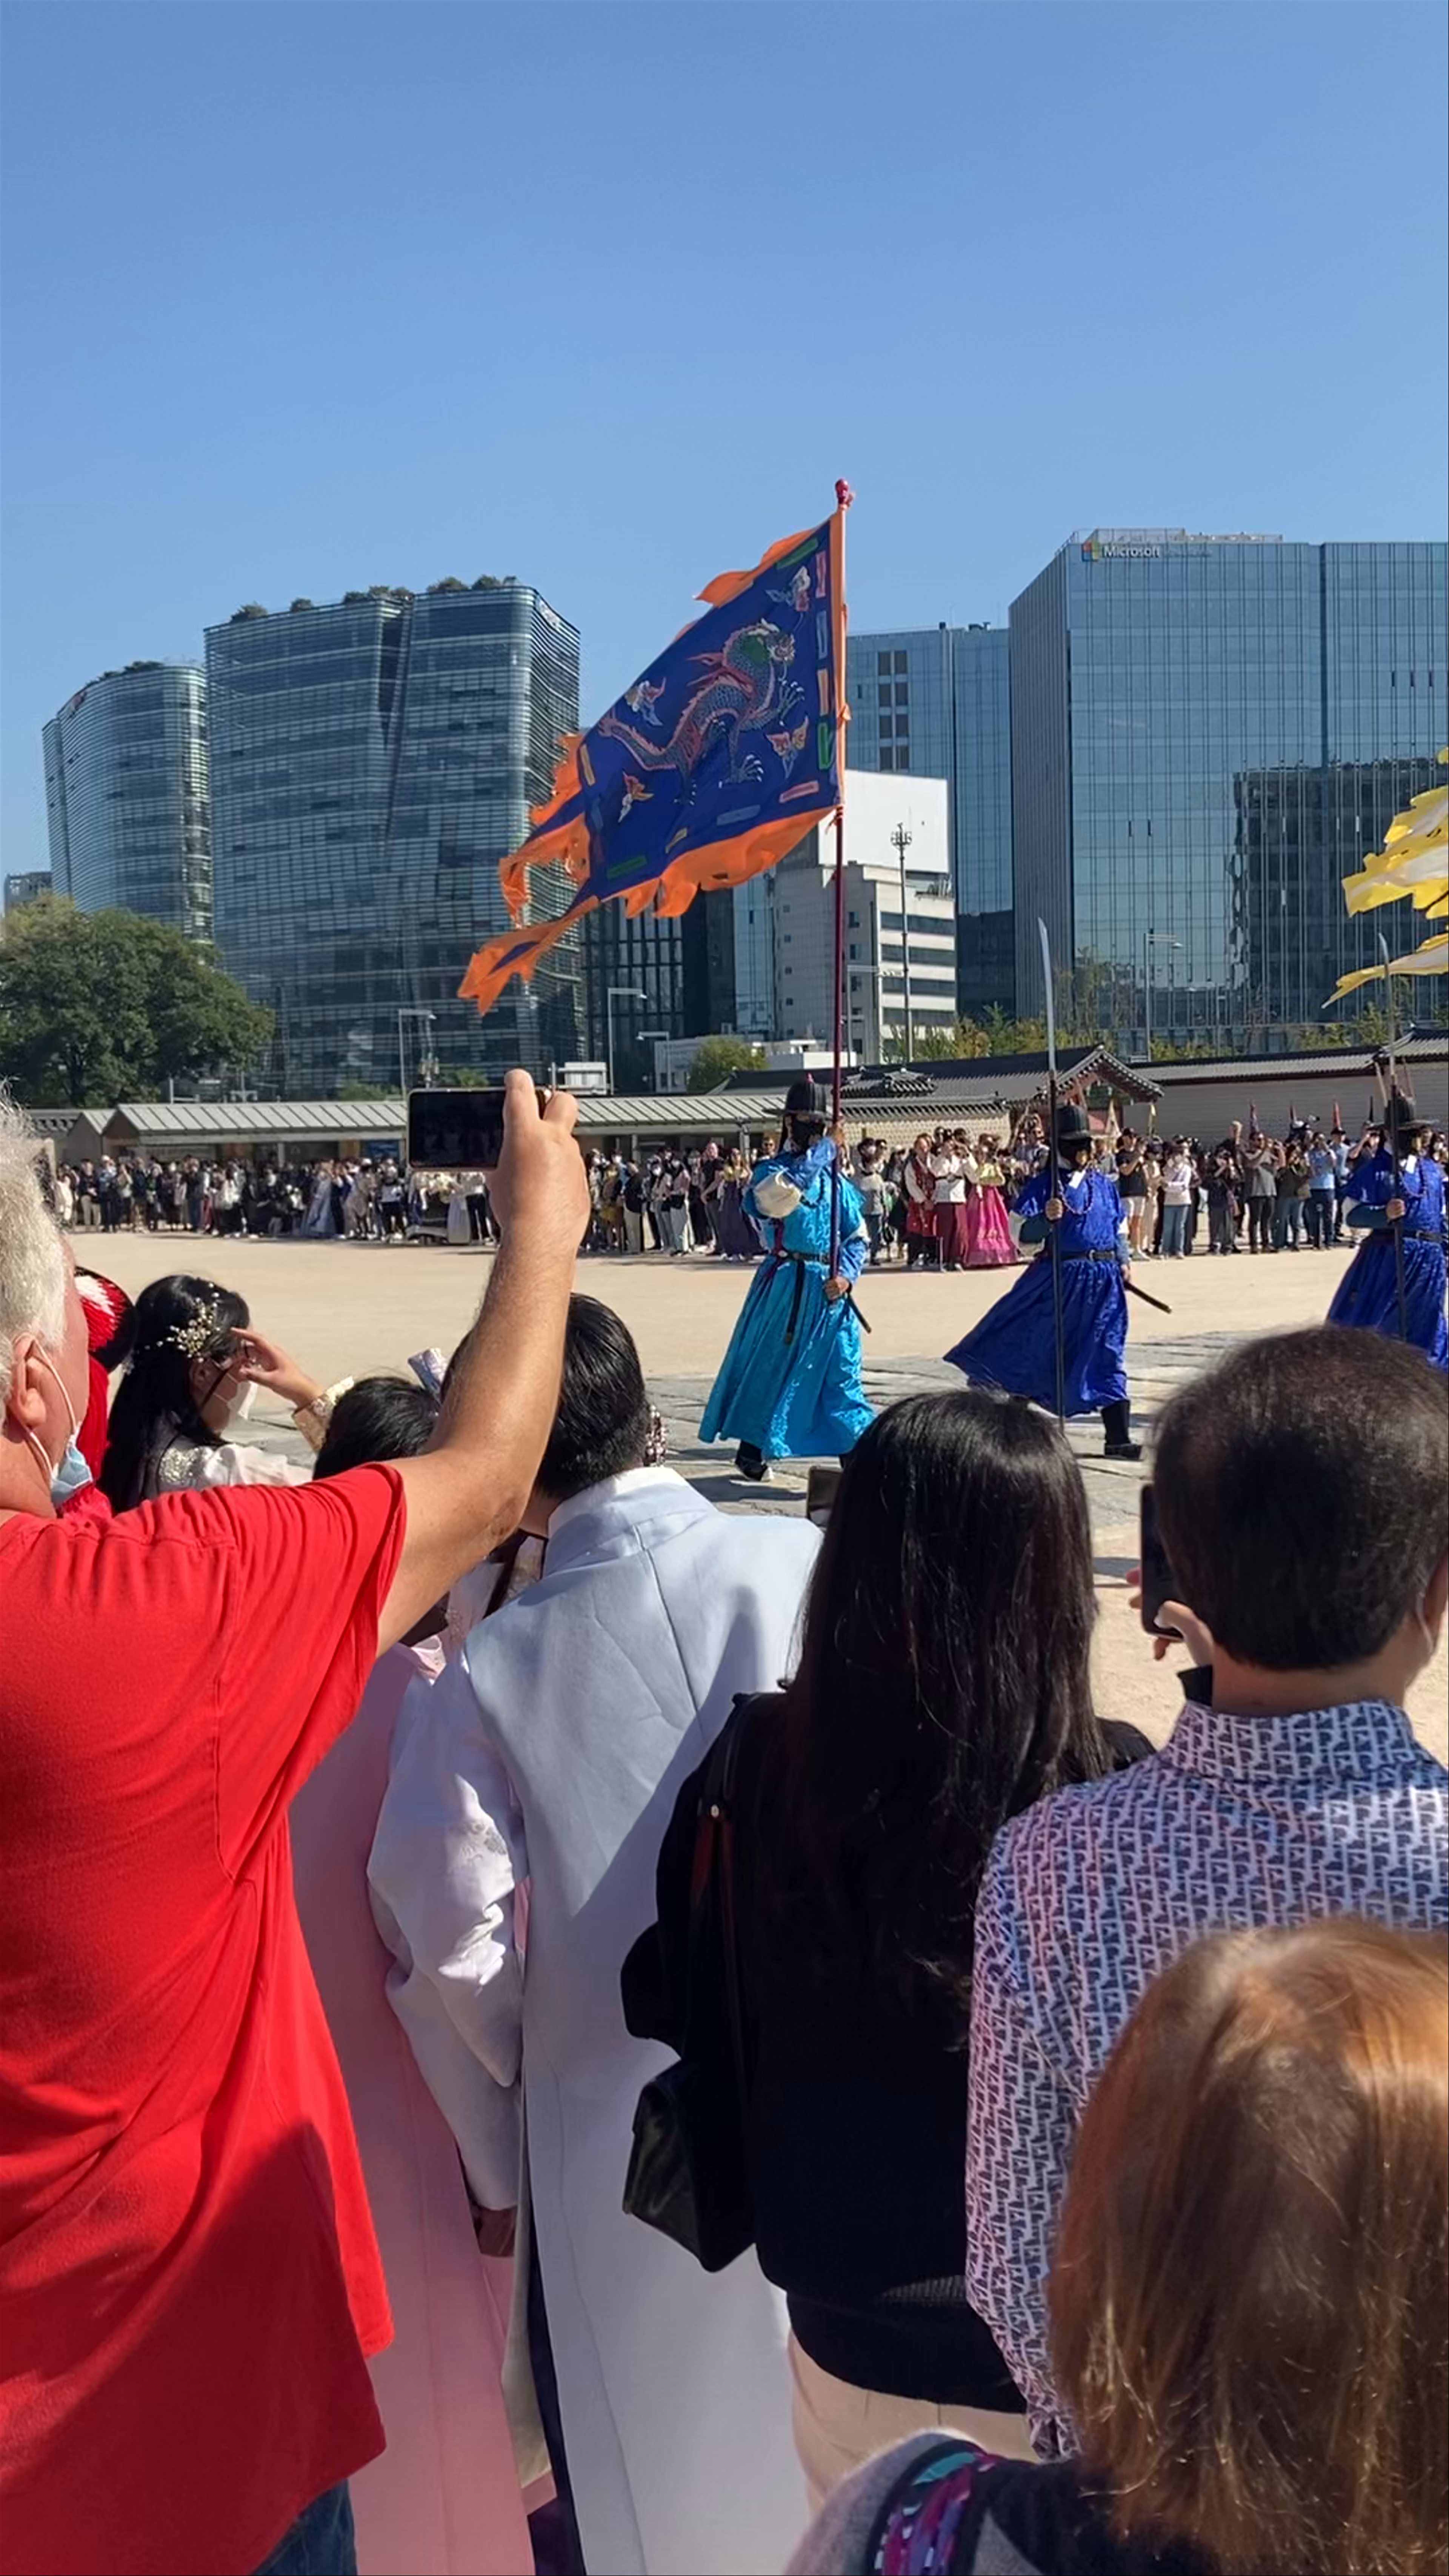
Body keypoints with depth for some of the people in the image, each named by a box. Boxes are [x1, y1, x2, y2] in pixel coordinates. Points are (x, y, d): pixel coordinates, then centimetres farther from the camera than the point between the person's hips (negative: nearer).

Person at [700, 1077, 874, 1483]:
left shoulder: (835, 1178, 10)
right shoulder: (770, 1171, 0)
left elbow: (858, 1236, 11)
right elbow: (783, 1190, -26)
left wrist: (846, 1274, -7)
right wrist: (826, 1150, -19)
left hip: (830, 1290, 3)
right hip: (784, 1286, -3)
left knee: (841, 1372, 0)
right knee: (768, 1365, 6)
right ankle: (751, 1451, 23)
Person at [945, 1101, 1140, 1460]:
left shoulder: (1105, 1184, 11)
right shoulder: (1044, 1185, -4)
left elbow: (1120, 1228, 21)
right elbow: (1020, 1234, -10)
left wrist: (1123, 1259, 5)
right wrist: (1046, 1218, -27)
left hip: (1103, 1281, 3)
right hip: (1057, 1279, -3)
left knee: (1107, 1356, 3)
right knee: (1031, 1349, 4)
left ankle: (1119, 1438, 7)